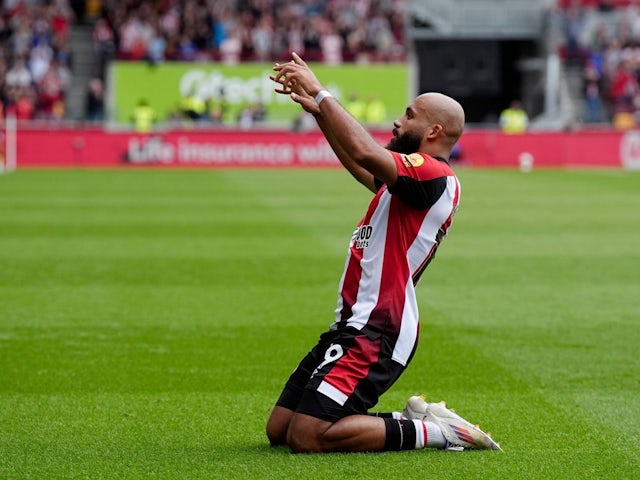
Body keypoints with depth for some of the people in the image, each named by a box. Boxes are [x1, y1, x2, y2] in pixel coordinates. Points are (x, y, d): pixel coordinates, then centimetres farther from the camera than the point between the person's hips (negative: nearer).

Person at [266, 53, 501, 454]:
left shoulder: (435, 176, -14)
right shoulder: (412, 178, 18)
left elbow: (366, 153, -31)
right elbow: (360, 165, 36)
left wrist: (321, 93, -22)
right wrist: (317, 109, 28)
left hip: (373, 334, -11)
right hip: (353, 326, 11)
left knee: (306, 438, -18)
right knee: (278, 430, 9)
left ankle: (429, 432, -5)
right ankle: (412, 421, 12)